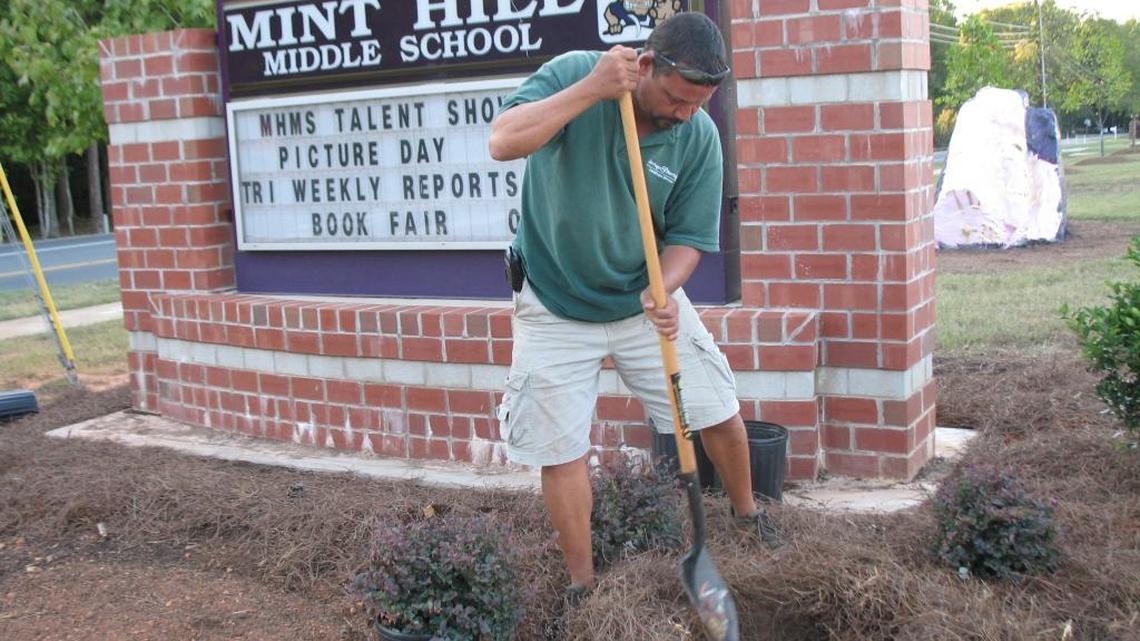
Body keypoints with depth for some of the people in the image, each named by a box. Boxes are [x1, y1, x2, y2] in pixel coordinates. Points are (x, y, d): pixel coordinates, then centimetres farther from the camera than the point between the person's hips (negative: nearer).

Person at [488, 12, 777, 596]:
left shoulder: (699, 137, -13)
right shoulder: (573, 74, -20)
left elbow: (686, 239, -8)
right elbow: (503, 142, -33)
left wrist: (662, 290, -29)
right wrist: (591, 89, -39)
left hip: (646, 300, 3)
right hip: (555, 310, -2)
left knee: (720, 414, 8)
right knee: (561, 451, 1)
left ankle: (746, 514, 37)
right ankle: (582, 584, 19)